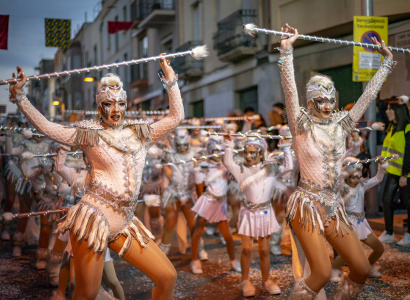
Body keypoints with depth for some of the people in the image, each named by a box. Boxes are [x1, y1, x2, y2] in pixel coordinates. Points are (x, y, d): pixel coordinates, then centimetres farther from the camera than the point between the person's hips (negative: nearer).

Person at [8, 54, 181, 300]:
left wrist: (170, 79, 15)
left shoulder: (140, 133, 14)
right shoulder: (89, 134, 3)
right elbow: (46, 127, 0)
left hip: (124, 222, 5)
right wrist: (19, 96, -5)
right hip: (96, 217, -4)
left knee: (168, 276, -1)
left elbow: (176, 116, 16)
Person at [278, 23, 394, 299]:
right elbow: (290, 92, -19)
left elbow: (369, 95, 13)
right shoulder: (302, 126, -5)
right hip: (307, 205, -6)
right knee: (322, 273, -17)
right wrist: (287, 50, -27)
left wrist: (388, 62, 16)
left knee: (362, 269, 1)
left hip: (334, 206, 6)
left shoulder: (341, 125, 8)